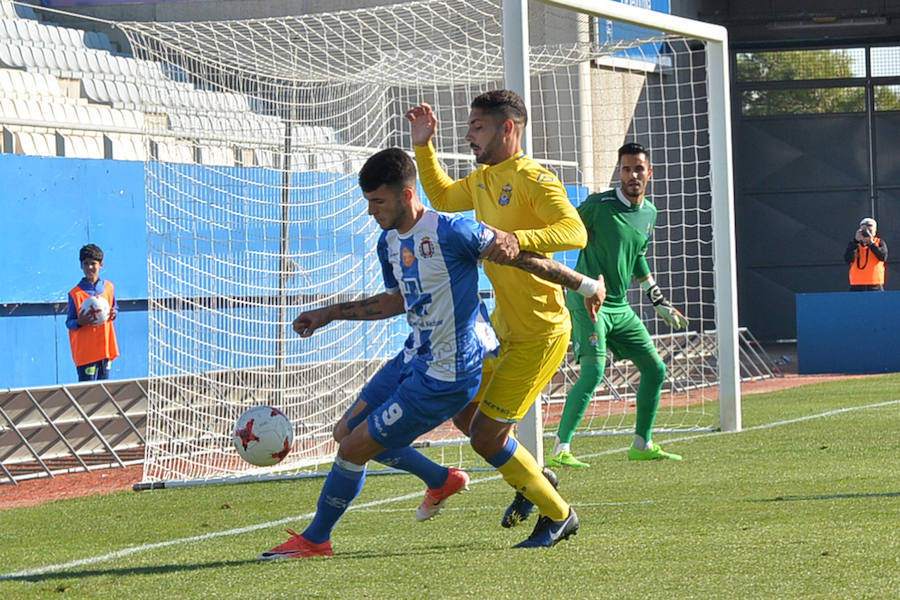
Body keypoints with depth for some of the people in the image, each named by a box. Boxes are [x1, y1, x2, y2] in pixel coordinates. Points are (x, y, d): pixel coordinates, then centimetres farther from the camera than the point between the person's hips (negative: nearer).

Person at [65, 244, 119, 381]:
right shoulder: (75, 294, -7)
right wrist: (79, 322, -25)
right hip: (85, 352, -5)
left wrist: (114, 314, -3)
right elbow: (69, 322, -3)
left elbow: (115, 308, 21)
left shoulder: (109, 287, 7)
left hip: (106, 348, 5)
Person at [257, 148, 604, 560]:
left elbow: (521, 255, -16)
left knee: (354, 448, -7)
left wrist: (584, 284, -10)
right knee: (346, 431, 17)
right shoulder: (389, 243, 5)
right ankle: (441, 481, 32)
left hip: (447, 375, -9)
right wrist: (330, 314, 21)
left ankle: (315, 540, 13)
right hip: (415, 357, 9)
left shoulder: (450, 231, -23)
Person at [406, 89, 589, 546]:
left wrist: (518, 239, -45)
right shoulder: (483, 180, 11)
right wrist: (423, 146, 18)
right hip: (503, 328, 9)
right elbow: (442, 197, 31)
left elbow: (575, 232, -31)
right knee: (463, 412, 16)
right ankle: (533, 480, 35)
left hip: (538, 333, -9)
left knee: (485, 436, -7)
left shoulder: (532, 180, -17)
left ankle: (558, 515, 10)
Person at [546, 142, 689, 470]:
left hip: (619, 307, 8)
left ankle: (642, 444, 21)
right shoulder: (598, 205, -12)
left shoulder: (649, 213, 11)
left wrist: (659, 301, 27)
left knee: (655, 369, 9)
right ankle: (560, 449, -21)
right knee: (593, 370, -22)